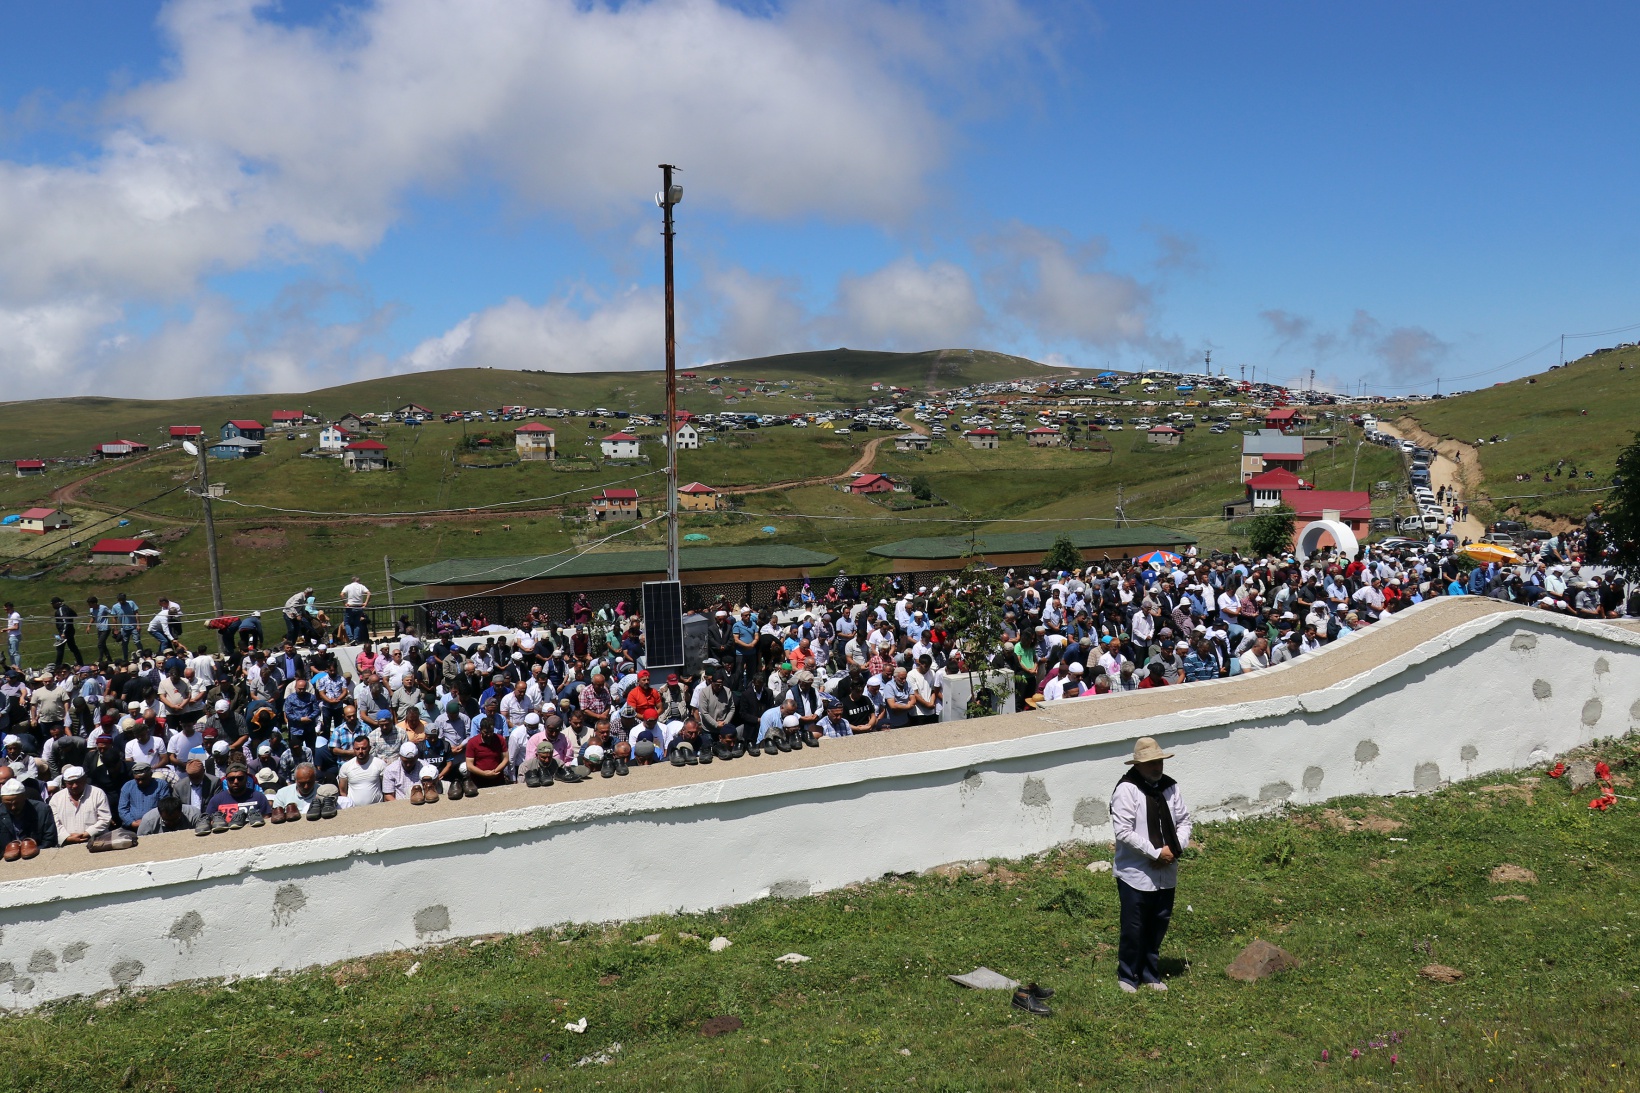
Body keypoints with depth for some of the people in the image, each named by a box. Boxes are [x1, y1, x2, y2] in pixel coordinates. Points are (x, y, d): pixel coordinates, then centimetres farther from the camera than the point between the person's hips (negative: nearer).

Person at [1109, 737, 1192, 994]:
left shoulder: (1170, 786, 5)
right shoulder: (1126, 790, -15)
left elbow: (1184, 820, 11)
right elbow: (1124, 832, -20)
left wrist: (1176, 848, -7)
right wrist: (1156, 853, -18)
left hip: (1166, 873, 6)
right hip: (1135, 874, -6)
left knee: (1158, 926, 15)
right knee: (1134, 929, 3)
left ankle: (1150, 974, 30)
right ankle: (1127, 976, 20)